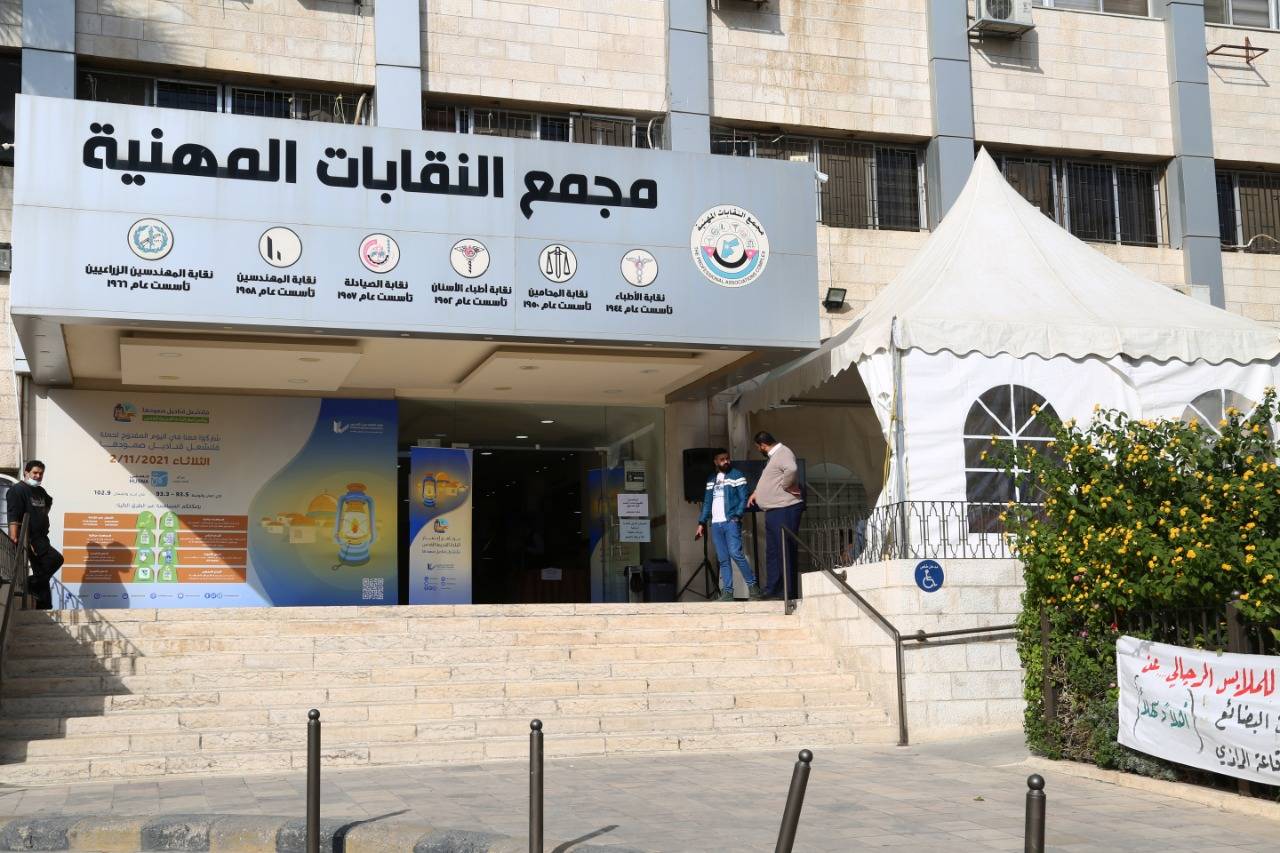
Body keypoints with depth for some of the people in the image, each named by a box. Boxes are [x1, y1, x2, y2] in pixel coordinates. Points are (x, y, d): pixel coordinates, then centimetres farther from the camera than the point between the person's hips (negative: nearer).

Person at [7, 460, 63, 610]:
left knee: (42, 575, 9)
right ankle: (31, 585, -9)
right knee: (56, 558, -20)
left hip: (40, 538, 9)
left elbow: (48, 502, 42)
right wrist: (14, 540, -31)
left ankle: (44, 608, 12)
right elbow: (13, 517, -21)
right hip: (28, 538, -9)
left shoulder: (40, 491, 15)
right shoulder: (17, 490, -10)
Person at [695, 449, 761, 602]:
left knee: (736, 553, -16)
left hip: (731, 522, -5)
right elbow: (707, 503, 21)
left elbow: (743, 498, -4)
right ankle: (727, 592, 3)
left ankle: (753, 586, -7)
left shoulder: (736, 476, 2)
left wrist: (737, 516, -16)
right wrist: (701, 523, 15)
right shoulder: (711, 479, 18)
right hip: (716, 524, 5)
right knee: (723, 560, 3)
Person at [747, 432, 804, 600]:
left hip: (785, 510, -11)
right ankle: (771, 592, 19)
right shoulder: (773, 456, 19)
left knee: (786, 552, -7)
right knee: (772, 553, 13)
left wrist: (786, 485, -22)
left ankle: (789, 593, -5)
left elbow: (791, 470, -36)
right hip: (773, 511, 11)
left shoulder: (783, 453, -14)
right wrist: (756, 492, 31)